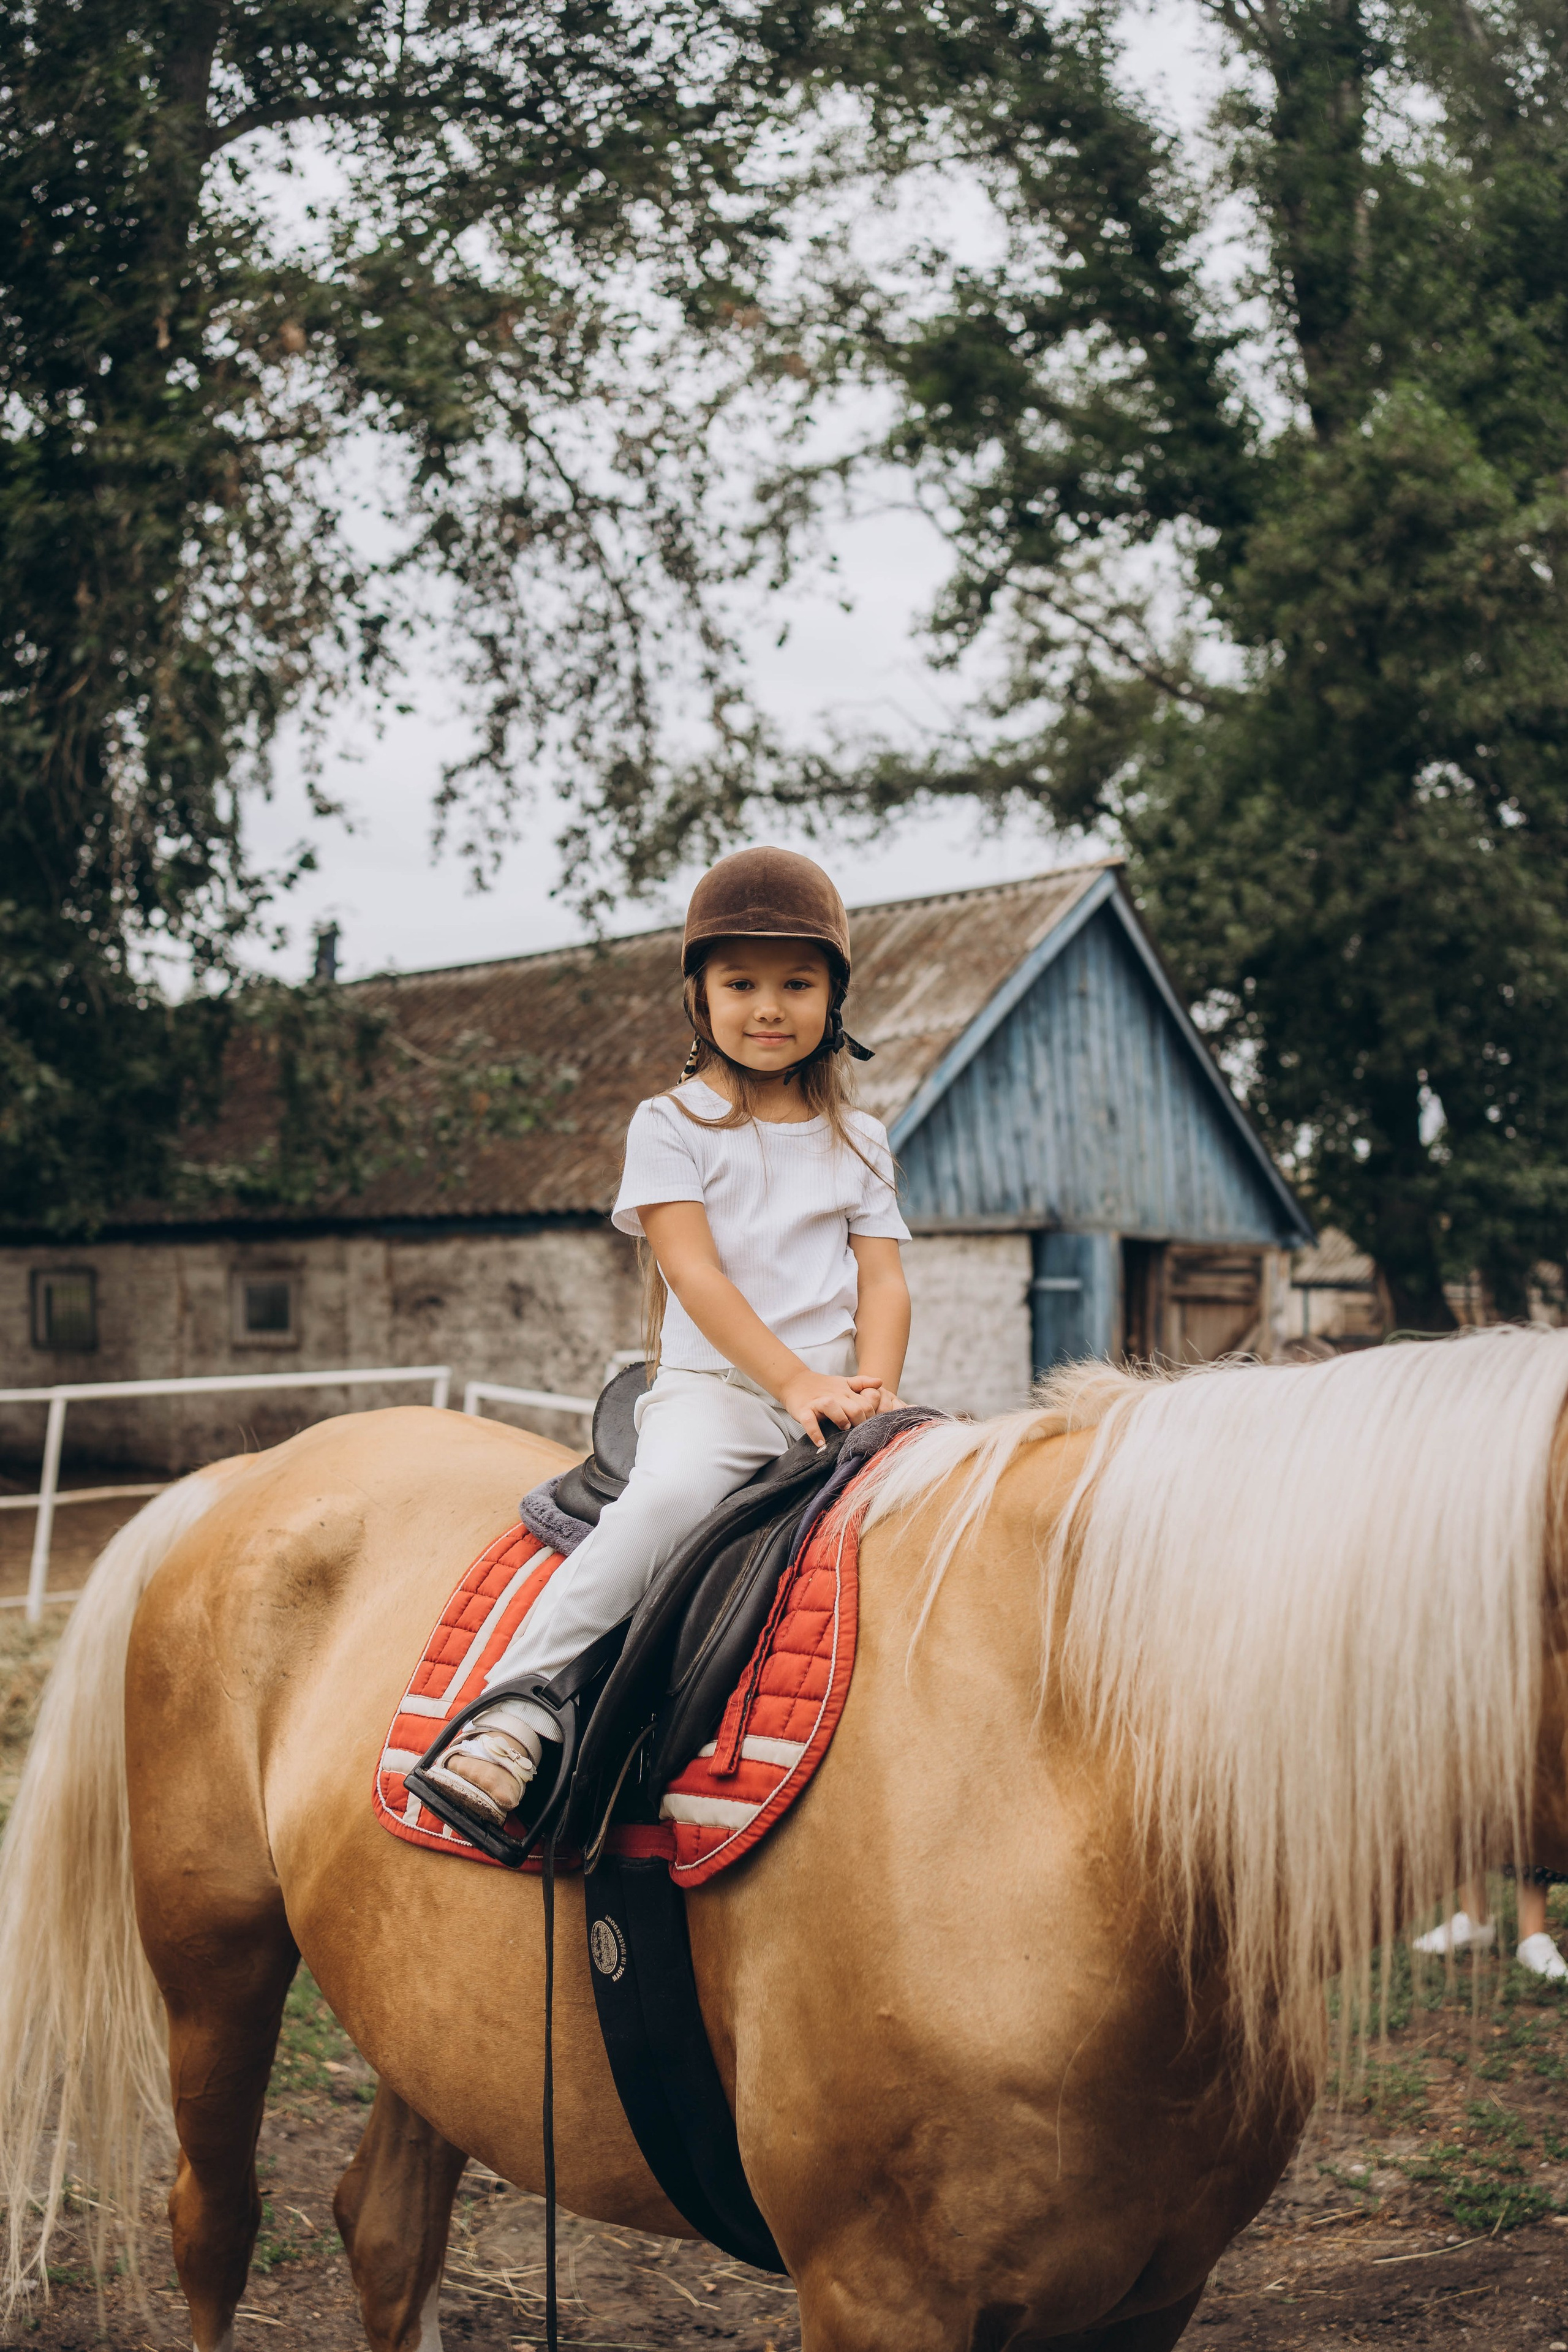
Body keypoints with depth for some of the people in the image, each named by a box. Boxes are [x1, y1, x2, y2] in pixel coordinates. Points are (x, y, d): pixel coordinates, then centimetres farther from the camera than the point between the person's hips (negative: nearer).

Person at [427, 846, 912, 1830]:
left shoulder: (859, 1141, 18)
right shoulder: (671, 1126, 6)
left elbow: (883, 1278, 9)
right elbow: (694, 1273, -6)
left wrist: (874, 1388, -11)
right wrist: (794, 1382, -17)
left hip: (835, 1393, 4)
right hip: (711, 1387, -4)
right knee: (668, 1495, -35)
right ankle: (516, 1711, -34)